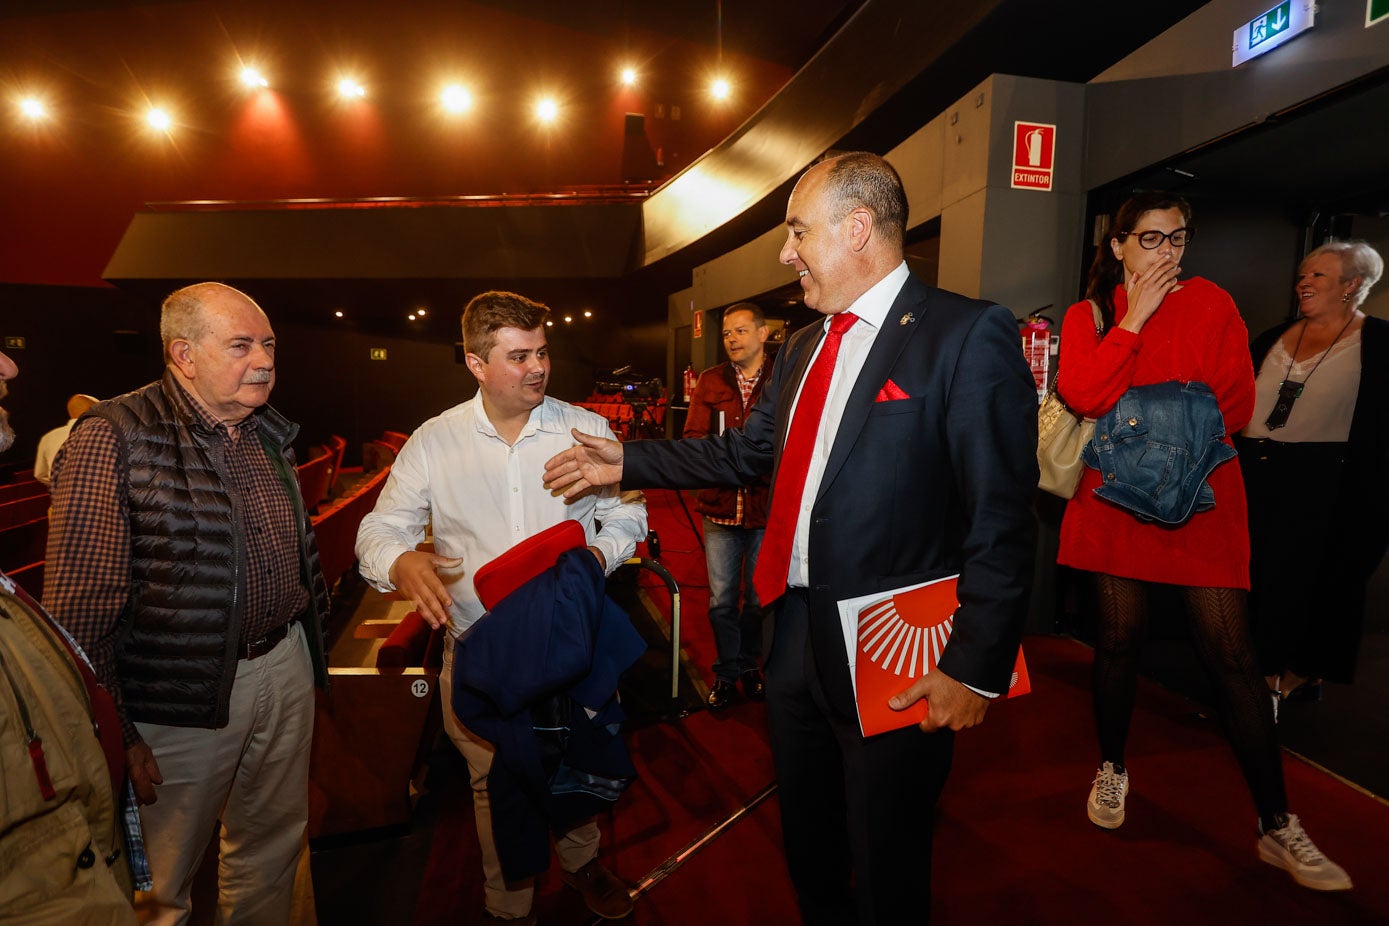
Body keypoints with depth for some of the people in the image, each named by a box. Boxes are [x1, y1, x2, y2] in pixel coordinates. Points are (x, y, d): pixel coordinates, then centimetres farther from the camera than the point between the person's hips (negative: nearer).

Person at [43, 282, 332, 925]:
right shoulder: (113, 438, -15)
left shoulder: (270, 432, 6)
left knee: (275, 842, 22)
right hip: (185, 695, -5)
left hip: (285, 666, 6)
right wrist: (112, 734, -14)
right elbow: (80, 607, -15)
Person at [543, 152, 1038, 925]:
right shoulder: (804, 348, 11)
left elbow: (1003, 519, -17)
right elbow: (747, 452, 15)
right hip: (796, 637, 7)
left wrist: (976, 668, -18)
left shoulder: (967, 336, -15)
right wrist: (629, 462, 14)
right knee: (808, 845, 27)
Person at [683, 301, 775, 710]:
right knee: (721, 598, 10)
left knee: (758, 597, 13)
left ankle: (750, 666, 35)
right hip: (720, 507, 2)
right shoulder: (710, 381, 6)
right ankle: (727, 673, 29)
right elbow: (692, 438, -1)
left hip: (766, 507, -2)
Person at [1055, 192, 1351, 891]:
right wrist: (1133, 319, -10)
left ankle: (1277, 826, 12)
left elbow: (1237, 402, 4)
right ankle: (1112, 769, 29)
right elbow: (1083, 396, -11)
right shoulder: (1087, 315, 7)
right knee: (1118, 637, 7)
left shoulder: (1210, 303, 8)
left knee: (1230, 653, -1)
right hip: (1115, 496, 0)